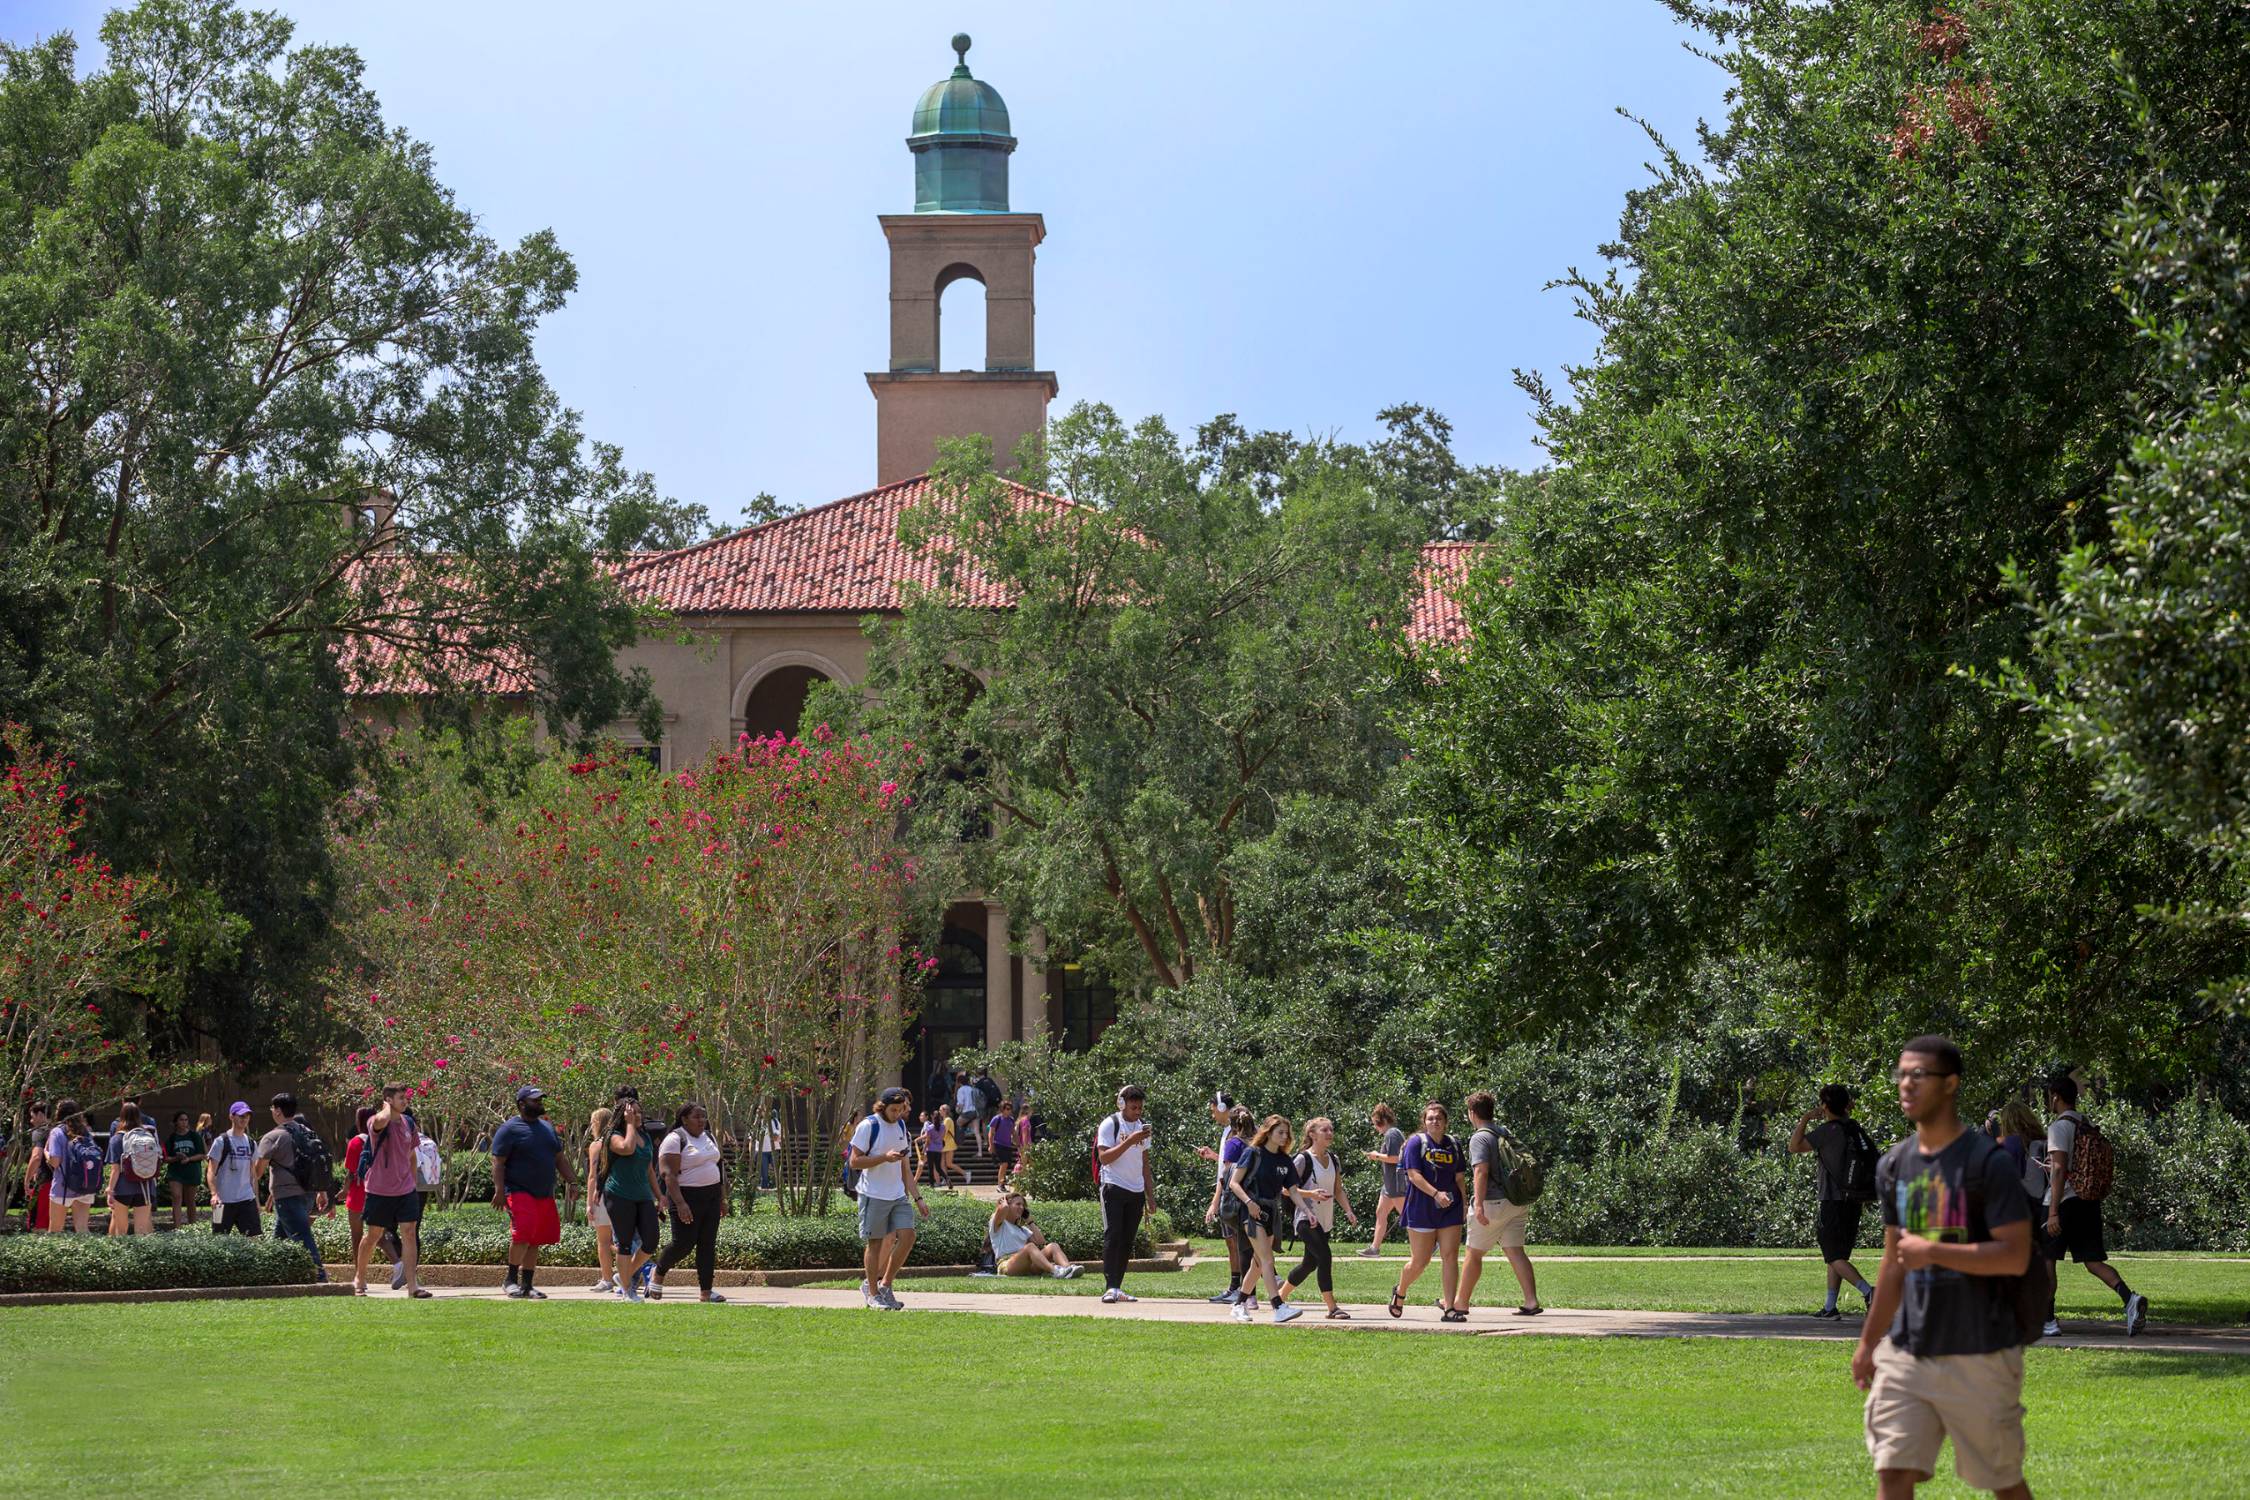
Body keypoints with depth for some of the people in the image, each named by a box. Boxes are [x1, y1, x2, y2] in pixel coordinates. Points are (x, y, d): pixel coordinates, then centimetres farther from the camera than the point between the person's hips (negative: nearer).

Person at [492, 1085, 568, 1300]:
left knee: (536, 1241, 7)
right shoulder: (509, 1130, -4)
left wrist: (569, 1181, 13)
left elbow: (559, 1159, 24)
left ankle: (527, 1285, 13)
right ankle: (511, 1280, -9)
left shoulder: (547, 1128, 18)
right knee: (523, 1234, -22)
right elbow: (498, 1162, -9)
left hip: (545, 1194, 7)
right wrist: (499, 1191, -18)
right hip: (520, 1192, -7)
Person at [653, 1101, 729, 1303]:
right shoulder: (675, 1140, -12)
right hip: (687, 1198, -7)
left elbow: (718, 1167, 20)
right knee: (683, 1243, -7)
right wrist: (680, 1204, -26)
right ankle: (658, 1274, 19)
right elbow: (668, 1174, -19)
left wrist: (722, 1198, 15)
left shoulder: (708, 1137, 14)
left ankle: (706, 1291, 3)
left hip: (711, 1196, 7)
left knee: (708, 1244, 3)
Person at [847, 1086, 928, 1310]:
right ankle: (873, 1294, 9)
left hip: (898, 1196, 6)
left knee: (907, 1236, -5)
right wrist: (885, 1157, -21)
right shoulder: (867, 1126, -8)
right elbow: (854, 1161, -11)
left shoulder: (900, 1126, 14)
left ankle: (885, 1285, 9)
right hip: (873, 1196, -6)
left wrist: (918, 1198, 18)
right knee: (875, 1242, -1)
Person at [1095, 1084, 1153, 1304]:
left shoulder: (1141, 1126, 15)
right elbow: (1104, 1157, -15)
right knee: (1112, 1236, -12)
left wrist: (1149, 1195, 16)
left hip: (1136, 1191, 6)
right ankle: (1110, 1287, -15)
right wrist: (1129, 1141, -22)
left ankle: (1117, 1288, 7)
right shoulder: (1110, 1125, -5)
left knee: (1127, 1240, 5)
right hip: (1114, 1187, -6)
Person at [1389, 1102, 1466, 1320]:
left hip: (1449, 1210, 4)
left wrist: (1464, 1204, 9)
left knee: (1451, 1256, -6)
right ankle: (1399, 1293, 30)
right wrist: (1436, 1194, -25)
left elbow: (1459, 1178, 14)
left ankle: (1449, 1307, -6)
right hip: (1421, 1210, -4)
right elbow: (1414, 1175, -14)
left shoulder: (1453, 1145, 9)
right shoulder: (1416, 1142, -5)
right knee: (1419, 1261, 2)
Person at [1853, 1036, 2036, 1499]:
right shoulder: (1895, 1165, 10)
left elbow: (2015, 1256, -17)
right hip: (1907, 1352, 6)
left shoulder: (1987, 1162, -11)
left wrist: (1932, 1252, -18)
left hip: (1979, 1355, -5)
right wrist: (1868, 1342, 21)